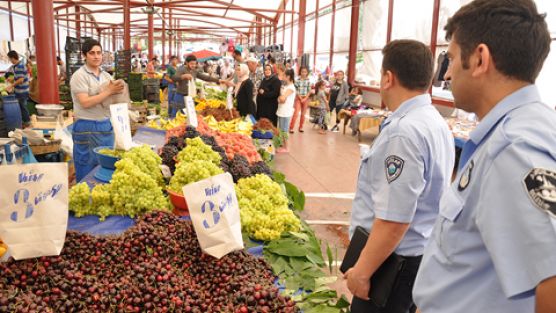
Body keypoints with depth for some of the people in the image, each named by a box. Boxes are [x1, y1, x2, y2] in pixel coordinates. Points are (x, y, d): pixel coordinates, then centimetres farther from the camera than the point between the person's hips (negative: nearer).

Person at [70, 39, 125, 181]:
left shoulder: (106, 75, 10)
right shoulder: (79, 76, -10)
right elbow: (85, 103, -19)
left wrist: (116, 92, -7)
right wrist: (109, 91, -19)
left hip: (106, 125, 6)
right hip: (87, 127, -6)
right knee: (88, 172, 3)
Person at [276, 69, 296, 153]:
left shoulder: (291, 88, -16)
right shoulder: (285, 86, 12)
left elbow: (282, 98, -28)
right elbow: (280, 98, 12)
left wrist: (279, 97, -8)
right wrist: (279, 99, -9)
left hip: (286, 112, -9)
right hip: (281, 111, 9)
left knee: (284, 130, 0)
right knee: (281, 130, 14)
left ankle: (285, 148, 10)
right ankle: (283, 146, 24)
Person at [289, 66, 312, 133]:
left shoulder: (308, 81, 0)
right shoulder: (297, 80, -5)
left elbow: (309, 91, 1)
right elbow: (296, 90, -6)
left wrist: (305, 98, -10)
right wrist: (300, 98, -12)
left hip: (305, 98, 2)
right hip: (298, 98, -2)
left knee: (303, 113, 9)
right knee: (296, 113, -11)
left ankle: (301, 127, 20)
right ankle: (291, 128, -8)